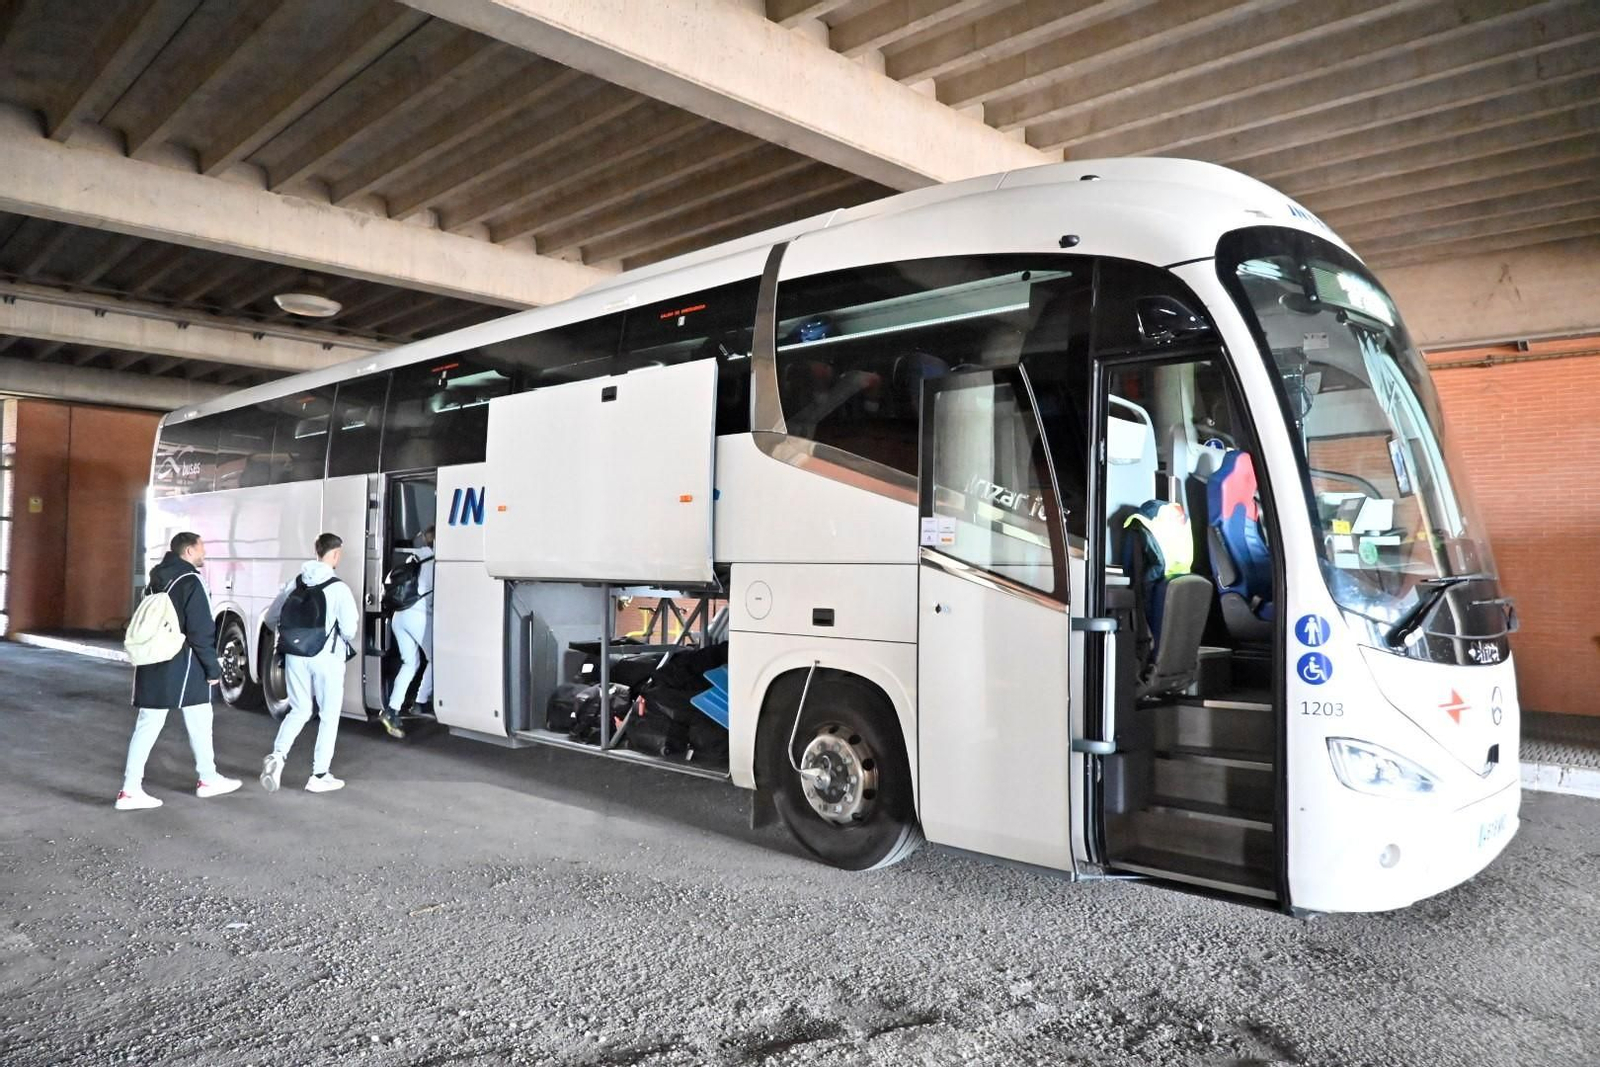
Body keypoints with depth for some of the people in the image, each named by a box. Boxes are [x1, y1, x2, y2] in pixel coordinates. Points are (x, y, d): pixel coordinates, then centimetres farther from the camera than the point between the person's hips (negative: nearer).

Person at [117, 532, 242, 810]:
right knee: (199, 722, 9)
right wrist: (212, 667, -12)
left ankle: (130, 790, 2)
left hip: (153, 664, 7)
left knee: (147, 725, 6)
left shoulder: (157, 580, 12)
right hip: (183, 665, -7)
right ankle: (207, 779, 22)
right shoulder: (190, 582, -14)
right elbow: (201, 631, -17)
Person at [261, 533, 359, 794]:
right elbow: (349, 630, -15)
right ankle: (320, 776, 12)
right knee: (329, 716, 8)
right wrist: (350, 634, 8)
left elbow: (272, 618, 9)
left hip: (296, 656, 5)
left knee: (299, 711, 20)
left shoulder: (296, 583, 3)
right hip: (327, 658, -5)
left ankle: (277, 756, -1)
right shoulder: (338, 588, -13)